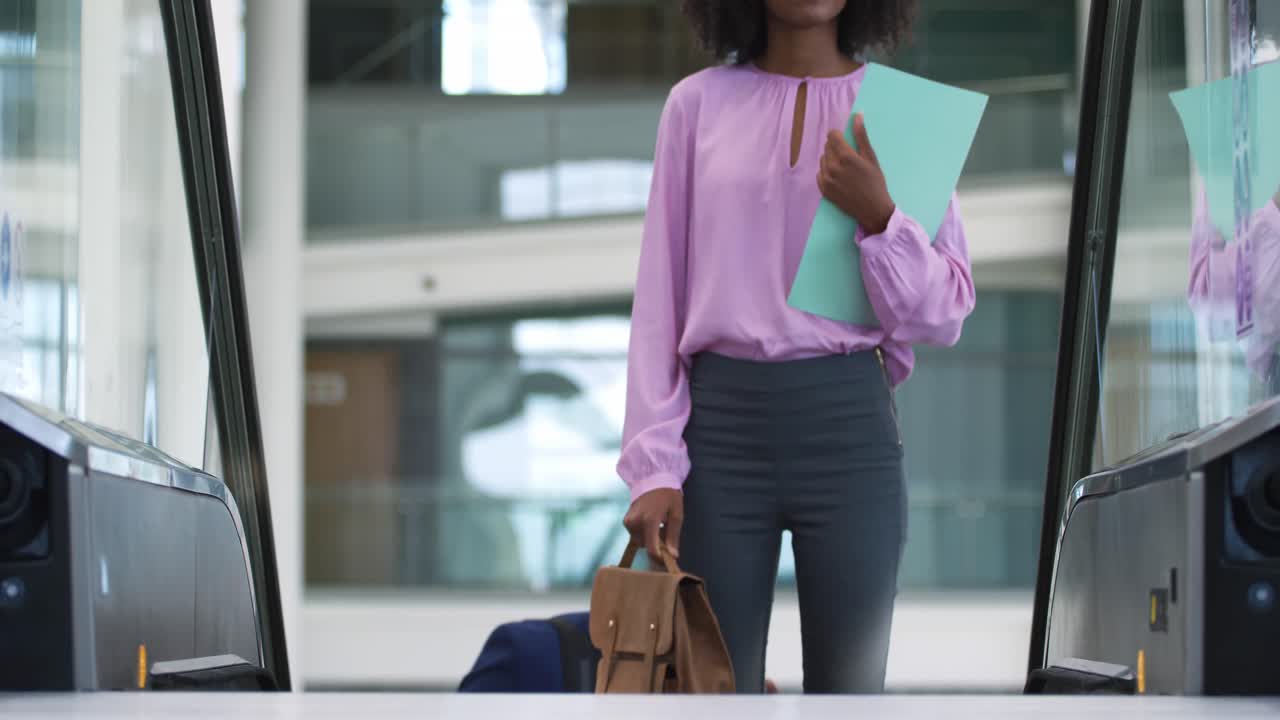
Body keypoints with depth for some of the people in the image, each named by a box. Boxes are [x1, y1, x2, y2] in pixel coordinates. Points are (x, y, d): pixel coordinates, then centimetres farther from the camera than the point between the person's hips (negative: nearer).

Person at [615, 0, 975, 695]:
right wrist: (653, 466, -2)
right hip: (721, 422, 0)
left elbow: (945, 312, 5)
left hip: (847, 422, 0)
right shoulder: (699, 104, 6)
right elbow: (659, 297, 5)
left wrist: (877, 218, -13)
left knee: (849, 689, 0)